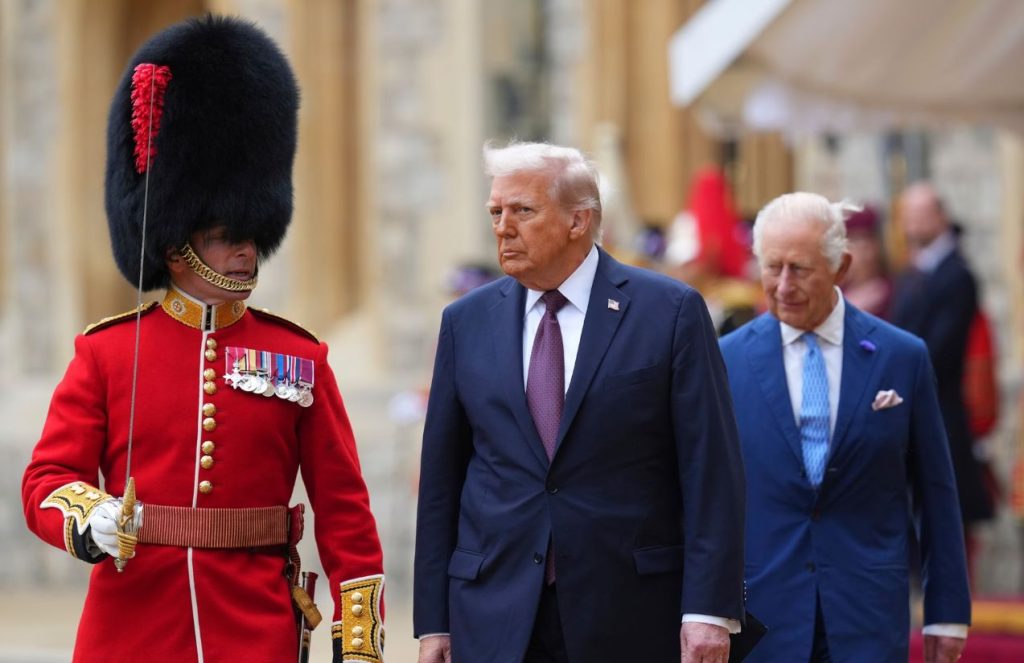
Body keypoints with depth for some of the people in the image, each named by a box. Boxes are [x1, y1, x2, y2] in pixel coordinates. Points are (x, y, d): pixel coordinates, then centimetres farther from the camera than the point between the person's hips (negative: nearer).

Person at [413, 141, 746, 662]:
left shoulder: (670, 312, -1)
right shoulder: (467, 322, 9)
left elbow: (711, 471, -4)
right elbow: (441, 480, 10)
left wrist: (708, 610, -11)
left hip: (631, 616, -2)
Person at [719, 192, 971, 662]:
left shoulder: (903, 358, 2)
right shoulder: (726, 360, 3)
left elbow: (935, 497, 7)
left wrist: (947, 613, 6)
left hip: (869, 622, -1)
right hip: (760, 613, 1)